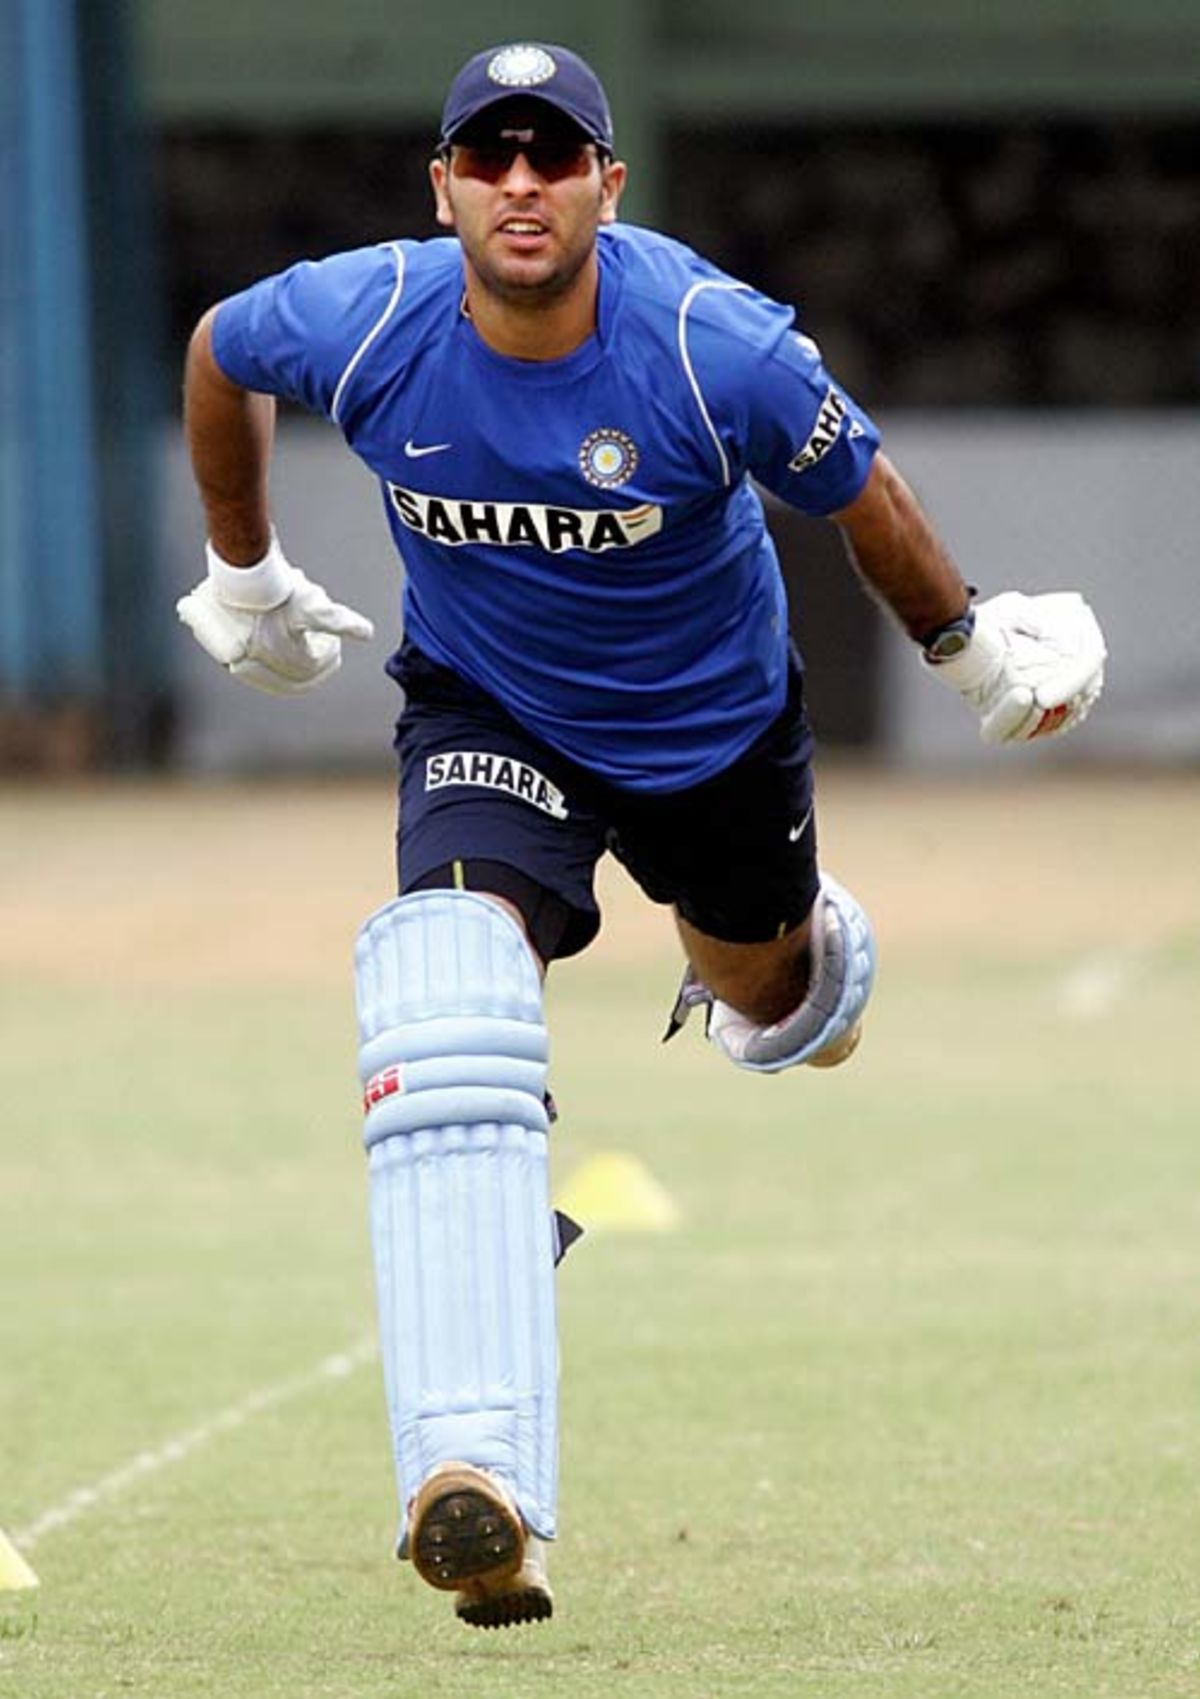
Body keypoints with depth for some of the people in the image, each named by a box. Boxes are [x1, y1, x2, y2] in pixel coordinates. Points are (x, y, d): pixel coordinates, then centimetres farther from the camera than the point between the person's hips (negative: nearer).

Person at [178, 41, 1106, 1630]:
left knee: (768, 998, 24)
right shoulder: (364, 325, -25)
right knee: (450, 1007, -28)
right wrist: (242, 573, 12)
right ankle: (479, 1493, -40)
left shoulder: (715, 343, -30)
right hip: (487, 717, -1)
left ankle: (813, 949, 69)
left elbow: (860, 491, -10)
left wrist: (968, 649, 6)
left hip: (713, 725, 1)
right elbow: (219, 351, 0)